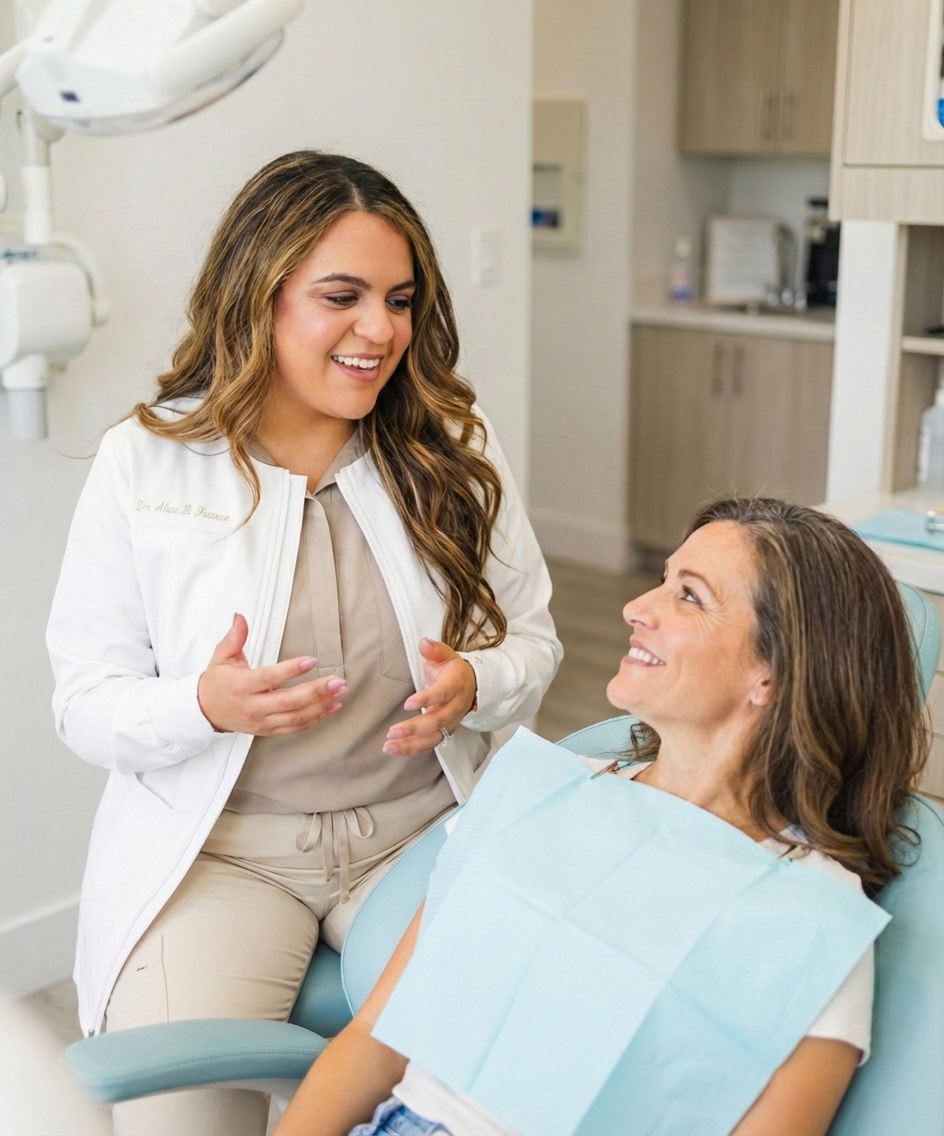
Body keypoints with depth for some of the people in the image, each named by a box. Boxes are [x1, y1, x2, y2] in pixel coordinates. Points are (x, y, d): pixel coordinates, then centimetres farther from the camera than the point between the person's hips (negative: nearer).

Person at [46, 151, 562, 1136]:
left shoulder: (455, 447, 0)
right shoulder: (144, 463, -5)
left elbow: (532, 641, 7)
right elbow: (84, 701, -4)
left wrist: (472, 685, -16)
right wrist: (207, 706, -25)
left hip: (421, 825, 2)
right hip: (219, 844, -1)